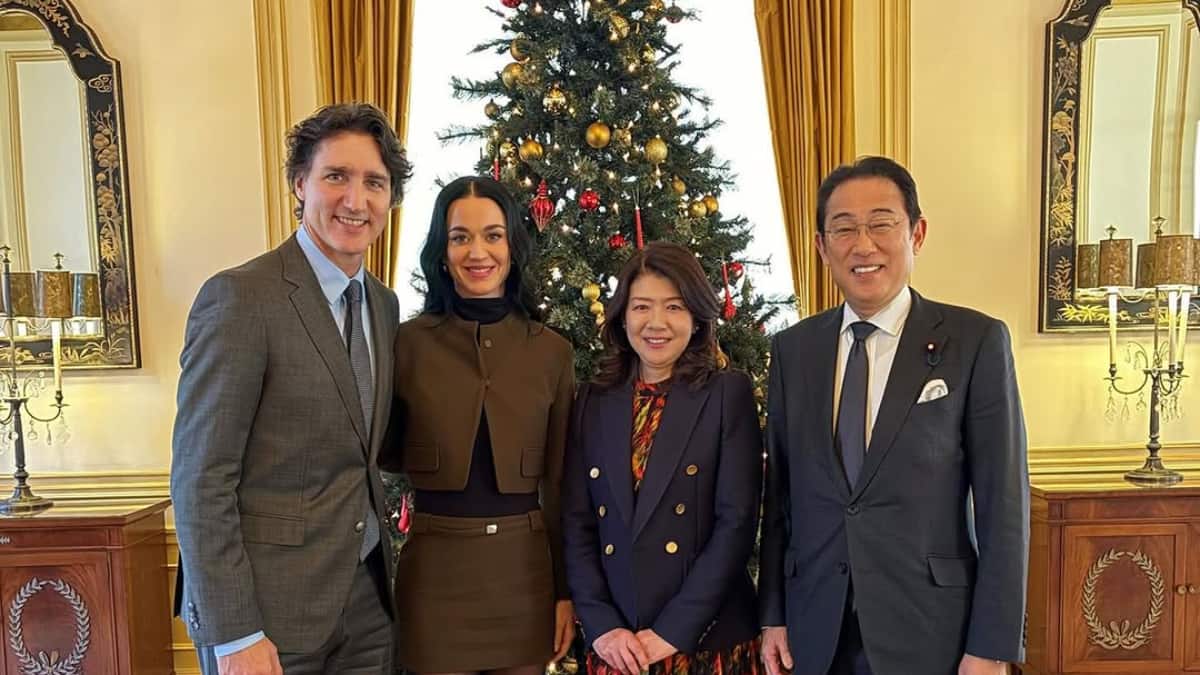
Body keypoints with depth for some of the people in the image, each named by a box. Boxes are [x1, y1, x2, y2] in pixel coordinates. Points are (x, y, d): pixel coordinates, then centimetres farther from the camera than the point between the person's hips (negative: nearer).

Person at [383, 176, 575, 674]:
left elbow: (560, 482, 4)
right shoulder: (408, 342, -5)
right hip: (436, 569, -1)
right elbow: (382, 452, 8)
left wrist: (567, 590, 5)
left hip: (525, 569, 2)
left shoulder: (552, 351, 0)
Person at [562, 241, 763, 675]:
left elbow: (737, 520, -11)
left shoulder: (729, 394, -5)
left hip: (709, 638, -2)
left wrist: (673, 631, -14)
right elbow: (576, 524, 2)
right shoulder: (593, 402, 3)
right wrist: (601, 626, -8)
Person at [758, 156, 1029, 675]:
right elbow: (779, 491, 4)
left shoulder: (977, 341, -8)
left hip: (929, 630, -2)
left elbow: (1003, 504, -7)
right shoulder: (793, 348, 1)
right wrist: (772, 614, 4)